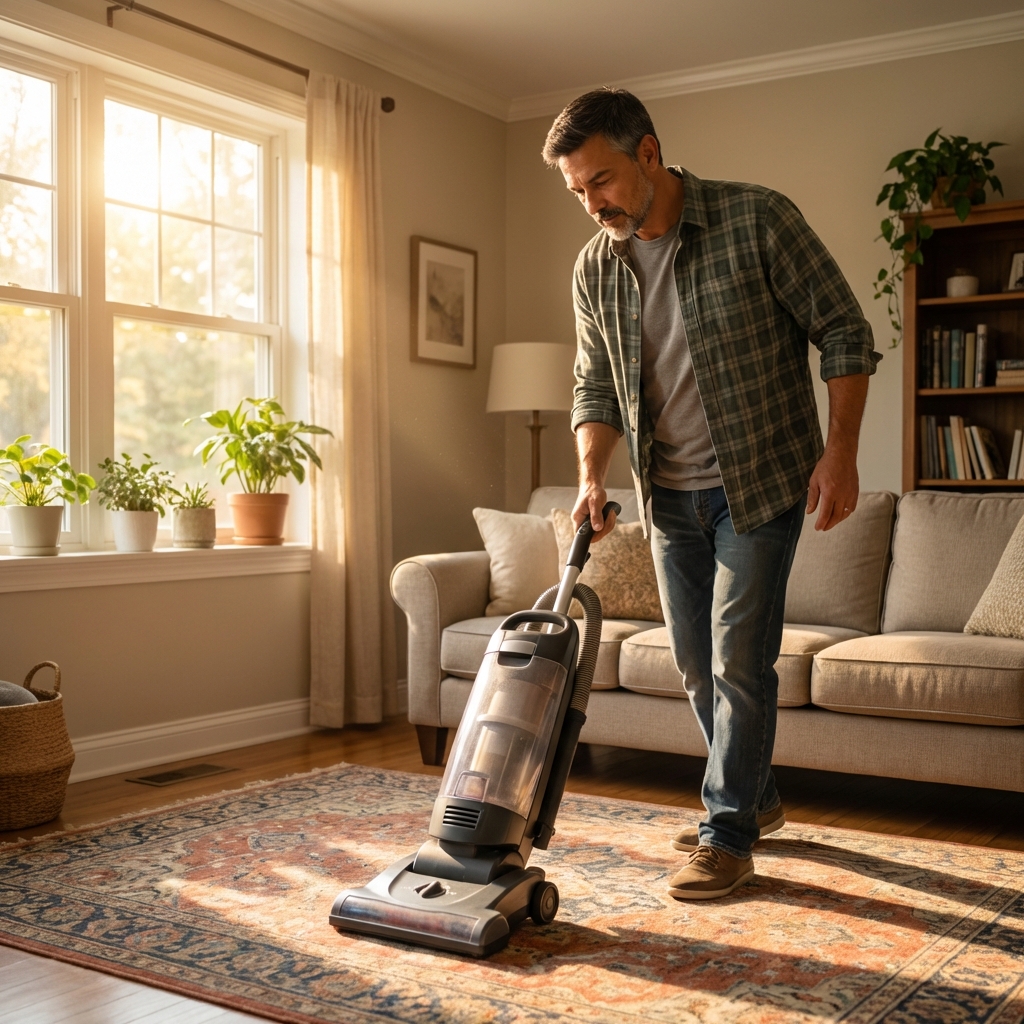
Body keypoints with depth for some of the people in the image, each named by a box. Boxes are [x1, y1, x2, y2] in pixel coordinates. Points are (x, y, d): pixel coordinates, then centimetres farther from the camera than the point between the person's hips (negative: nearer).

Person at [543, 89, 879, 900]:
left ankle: (729, 837, 8)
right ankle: (756, 798, 32)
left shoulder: (755, 219, -15)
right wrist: (592, 477, -9)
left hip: (761, 482, -6)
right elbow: (596, 387, 7)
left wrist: (841, 450, -19)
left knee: (739, 659, -6)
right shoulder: (595, 269, 0)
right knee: (697, 662, 12)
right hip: (670, 493, 6)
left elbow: (844, 331, -12)